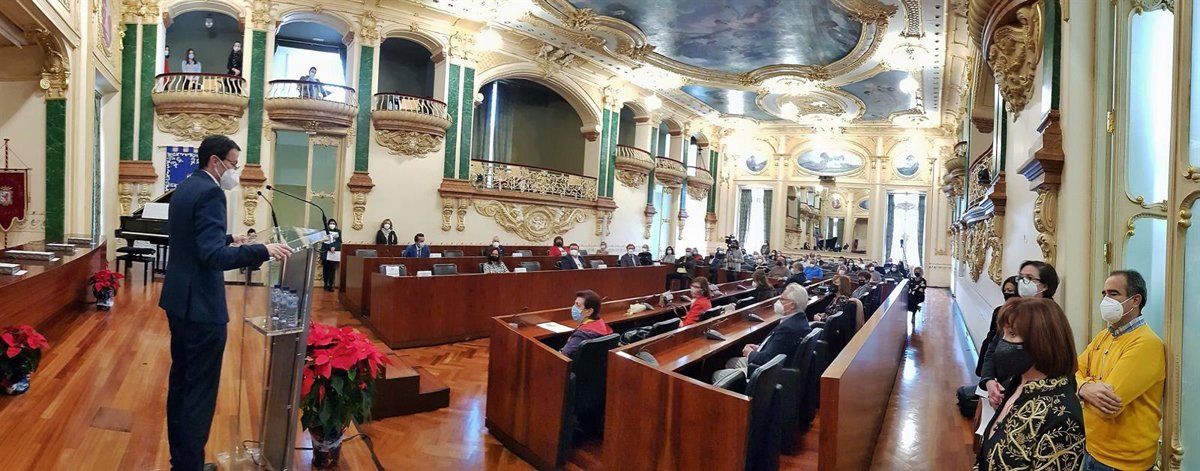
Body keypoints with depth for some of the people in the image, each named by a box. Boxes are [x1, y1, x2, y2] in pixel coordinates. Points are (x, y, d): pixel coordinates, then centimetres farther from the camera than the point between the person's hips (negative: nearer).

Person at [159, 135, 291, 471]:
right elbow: (212, 255, -28)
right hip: (201, 305, -10)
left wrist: (229, 238, 27)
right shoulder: (210, 192, -19)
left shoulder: (184, 188, 11)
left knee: (181, 381, 18)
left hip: (179, 299, 10)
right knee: (200, 390, 1)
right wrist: (262, 251, -28)